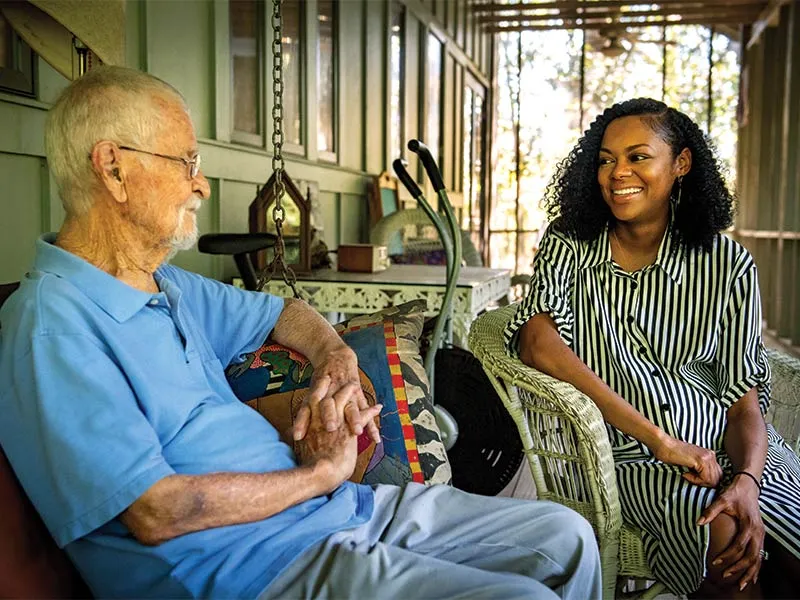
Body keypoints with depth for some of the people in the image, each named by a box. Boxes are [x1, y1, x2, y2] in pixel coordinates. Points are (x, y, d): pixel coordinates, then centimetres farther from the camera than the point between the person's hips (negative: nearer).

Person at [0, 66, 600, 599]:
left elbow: (283, 312, 29)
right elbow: (156, 513, -24)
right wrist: (321, 473, -11)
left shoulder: (170, 286, 13)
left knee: (567, 537, 9)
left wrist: (337, 359, 5)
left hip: (339, 511, 9)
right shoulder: (52, 324, -16)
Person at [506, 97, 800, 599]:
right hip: (631, 457, -2)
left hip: (726, 446, 3)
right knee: (722, 534, -28)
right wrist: (660, 440, -23)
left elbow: (745, 399, 2)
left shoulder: (727, 264, 3)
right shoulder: (569, 246, 1)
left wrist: (747, 482, -20)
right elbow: (538, 344, -17)